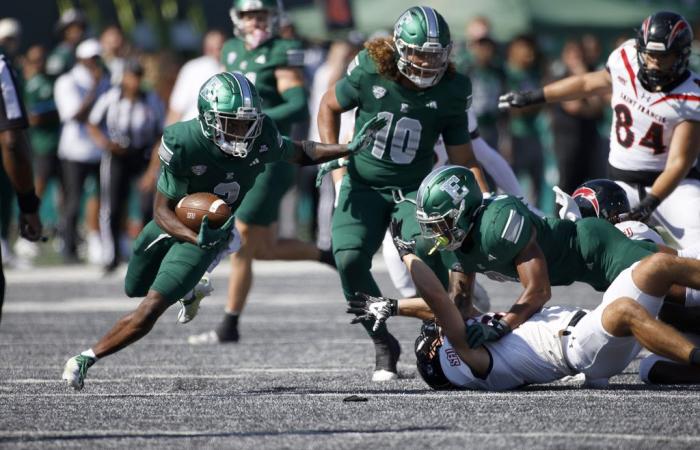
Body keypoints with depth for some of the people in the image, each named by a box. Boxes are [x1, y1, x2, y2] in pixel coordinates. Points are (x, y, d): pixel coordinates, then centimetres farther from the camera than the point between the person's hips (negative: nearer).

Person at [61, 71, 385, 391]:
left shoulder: (261, 136, -25)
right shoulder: (184, 143, -35)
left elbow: (300, 154, 0)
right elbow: (163, 210, -28)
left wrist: (350, 148, -12)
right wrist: (197, 240, -47)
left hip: (214, 230, 0)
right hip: (172, 224, 0)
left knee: (151, 308, -15)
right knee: (135, 289, 26)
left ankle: (86, 360, 1)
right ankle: (191, 292, 57)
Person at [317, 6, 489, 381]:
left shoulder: (449, 91, -10)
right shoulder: (370, 72, -13)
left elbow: (463, 160, -2)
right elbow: (329, 106, 7)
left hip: (413, 188, -1)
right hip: (363, 185, 1)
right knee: (349, 259, -19)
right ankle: (383, 346, 2)